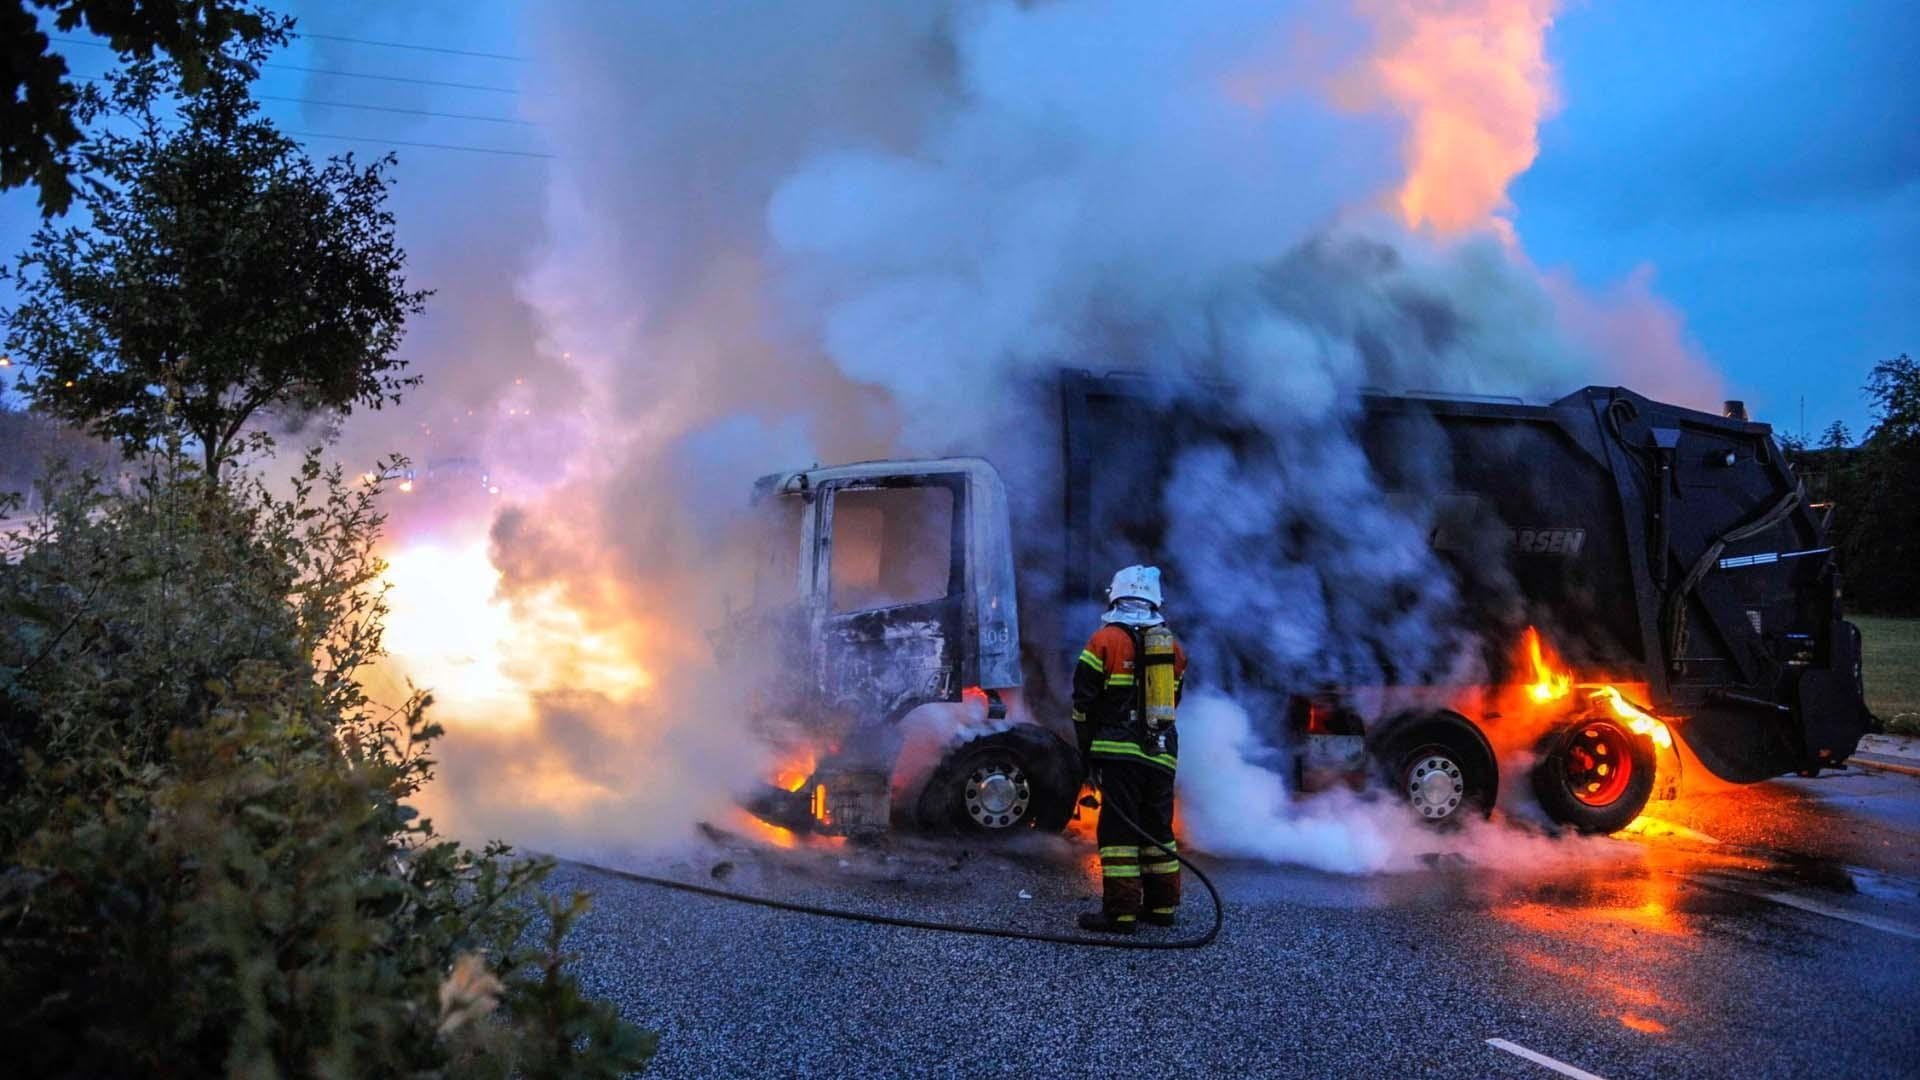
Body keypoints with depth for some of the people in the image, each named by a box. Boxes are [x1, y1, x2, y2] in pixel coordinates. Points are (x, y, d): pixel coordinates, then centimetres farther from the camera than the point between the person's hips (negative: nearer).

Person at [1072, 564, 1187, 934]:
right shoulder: (1172, 645, 12)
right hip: (1162, 754, 5)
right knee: (1158, 829, 15)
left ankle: (1121, 911, -3)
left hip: (1119, 752, -5)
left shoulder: (1104, 641, -4)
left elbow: (1084, 704, -4)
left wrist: (1088, 755, 4)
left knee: (1118, 830, -3)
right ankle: (1162, 905, 21)